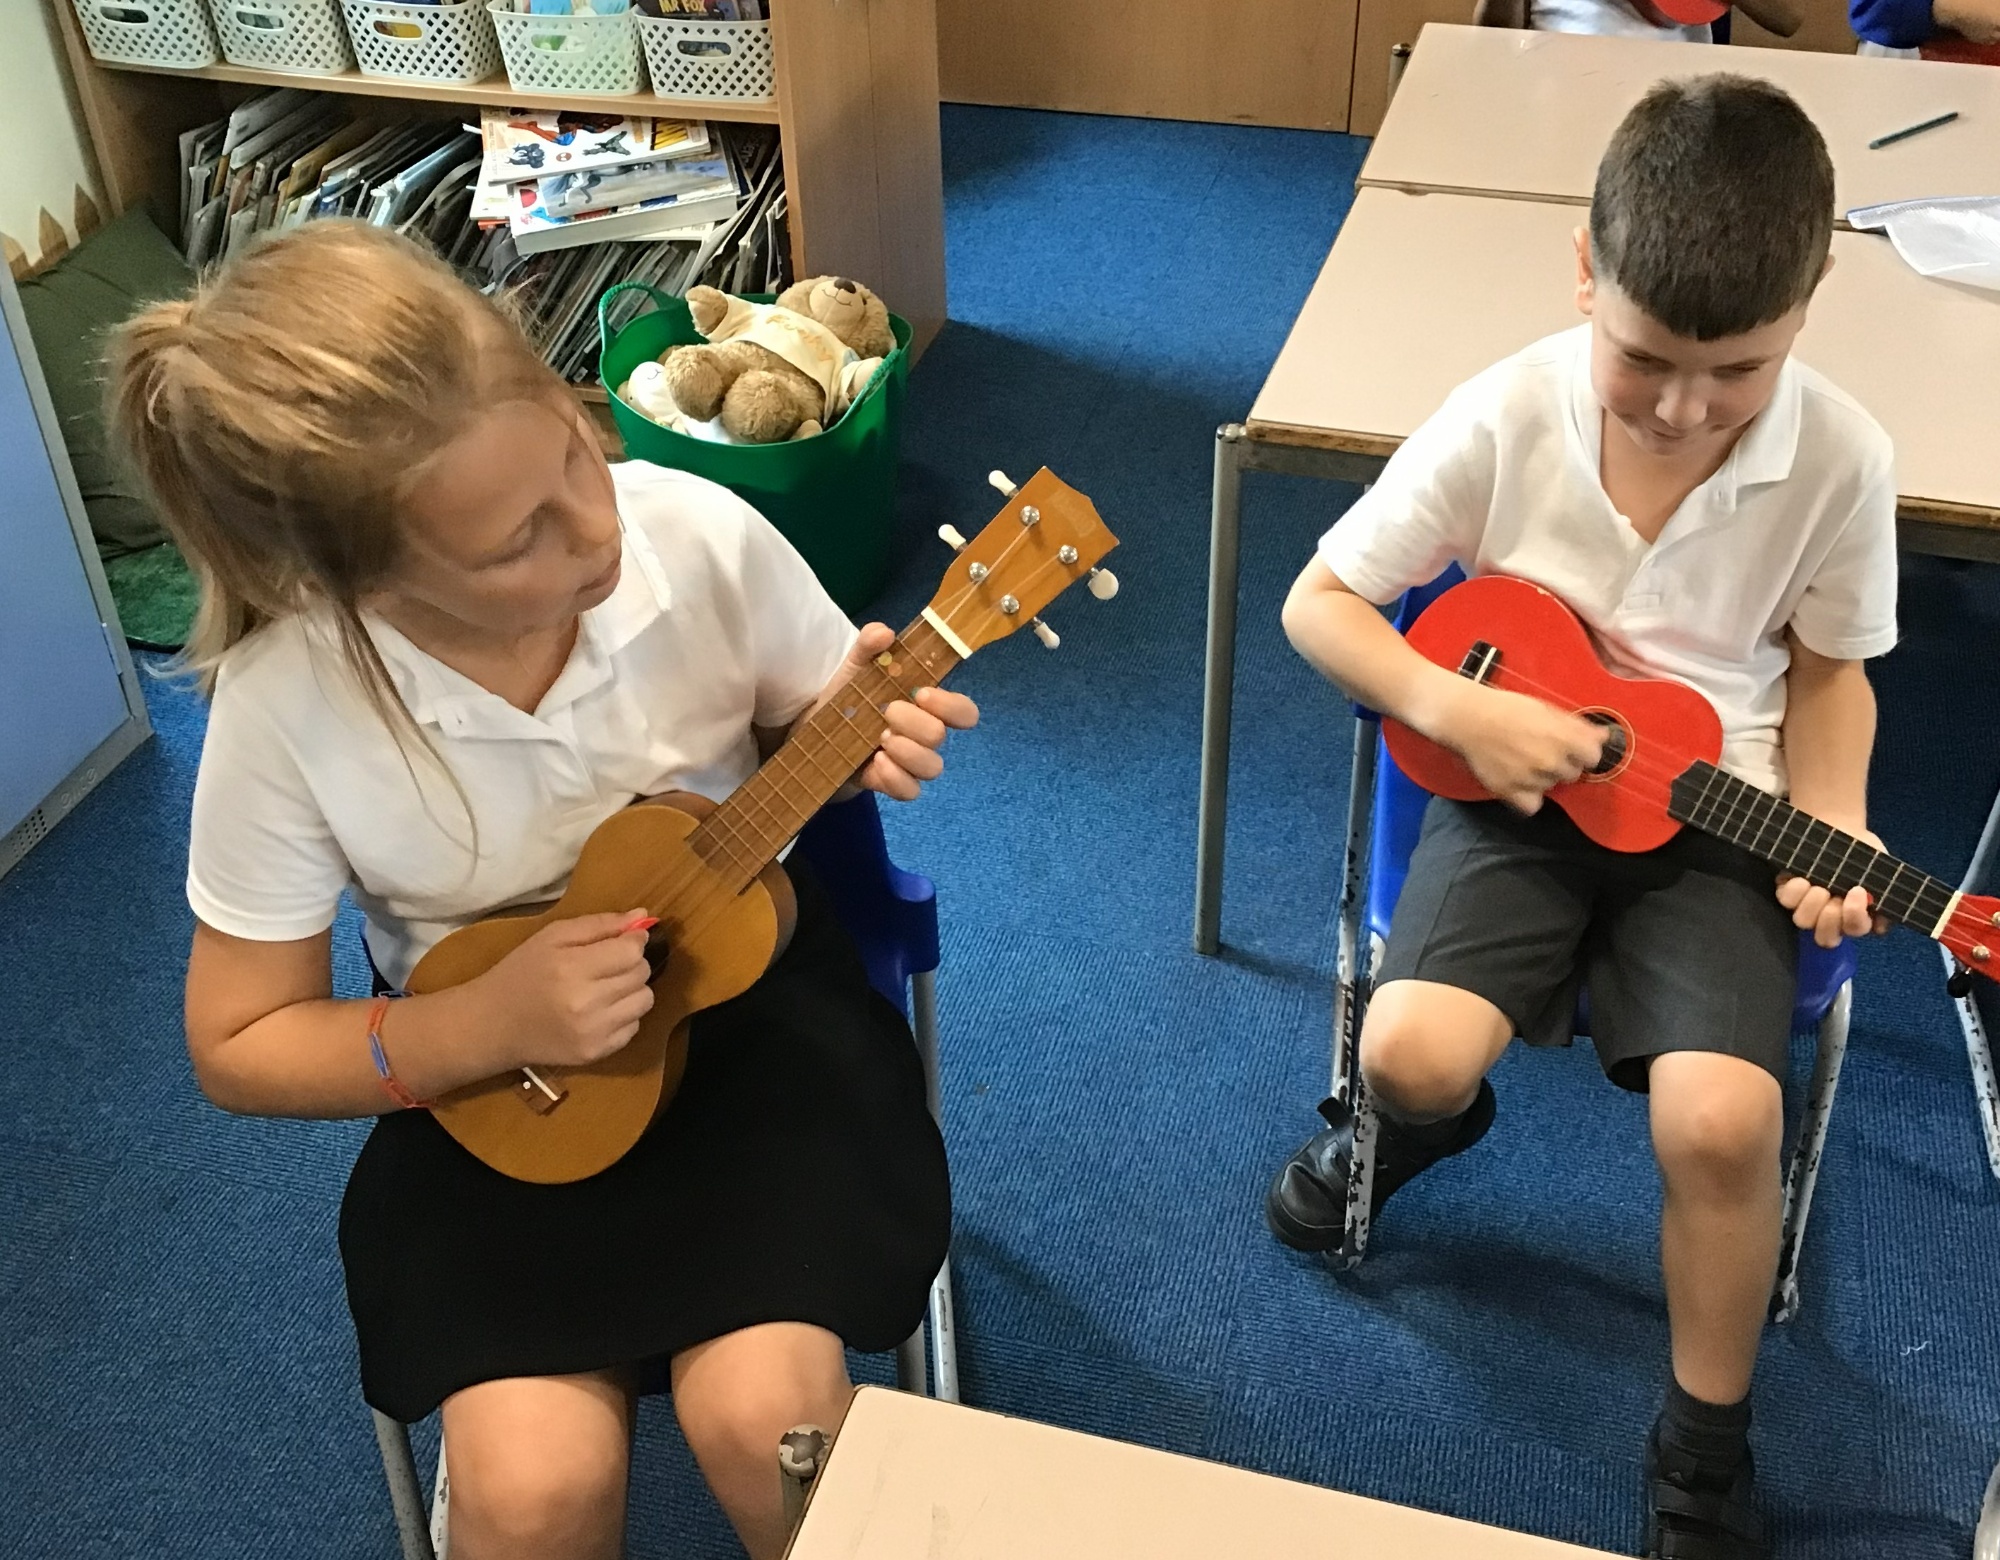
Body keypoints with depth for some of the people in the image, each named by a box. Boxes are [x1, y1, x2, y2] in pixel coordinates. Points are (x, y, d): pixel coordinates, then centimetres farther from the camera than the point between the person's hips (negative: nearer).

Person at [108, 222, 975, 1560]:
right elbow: (242, 1047, -8)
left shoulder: (700, 538, -20)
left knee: (763, 1412, -20)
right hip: (495, 1086, 0)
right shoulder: (287, 703, -22)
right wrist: (487, 1022, -24)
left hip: (742, 979, 1)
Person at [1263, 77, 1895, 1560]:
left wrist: (1833, 829, -13)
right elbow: (1319, 601, -7)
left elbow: (1829, 669, 4)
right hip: (1519, 778, 0)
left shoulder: (1840, 456, -12)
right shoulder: (1507, 416, -15)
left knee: (1721, 1120, -21)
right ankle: (1439, 1116, 21)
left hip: (1712, 812, 0)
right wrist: (1459, 711, -22)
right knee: (1411, 1051, -22)